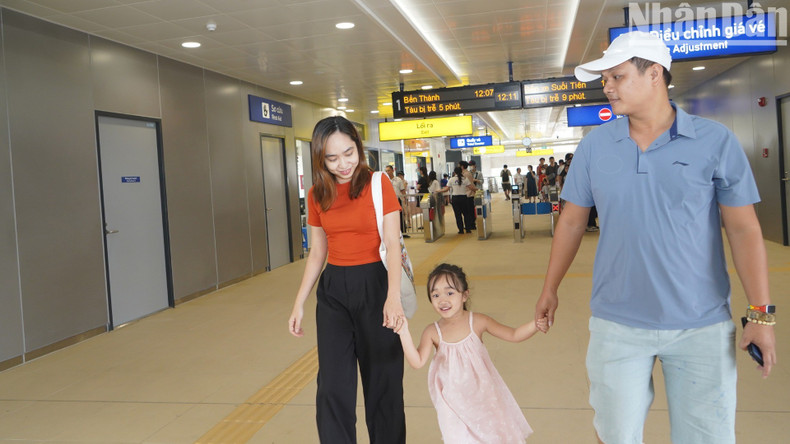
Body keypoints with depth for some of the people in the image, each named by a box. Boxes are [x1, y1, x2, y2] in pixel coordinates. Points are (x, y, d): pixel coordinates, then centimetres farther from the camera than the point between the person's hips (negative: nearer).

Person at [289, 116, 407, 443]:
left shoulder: (377, 184, -7)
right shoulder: (317, 194, 5)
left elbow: (392, 244, -13)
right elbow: (317, 252, 11)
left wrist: (393, 297, -27)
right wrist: (299, 303, 7)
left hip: (374, 285, -3)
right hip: (333, 290, 3)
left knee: (382, 379, 8)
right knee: (332, 385, 3)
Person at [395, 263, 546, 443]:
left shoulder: (478, 322, -13)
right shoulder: (432, 332, -13)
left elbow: (513, 335, -7)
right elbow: (417, 362, -22)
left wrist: (535, 324, -24)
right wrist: (404, 333, -32)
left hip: (483, 393, 1)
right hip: (454, 399, -1)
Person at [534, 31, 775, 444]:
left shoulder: (715, 141, -6)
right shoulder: (594, 145, 0)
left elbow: (743, 228, -4)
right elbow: (572, 221, 6)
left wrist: (761, 313, -6)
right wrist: (550, 289, 8)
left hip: (702, 326, -1)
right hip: (616, 323, 1)